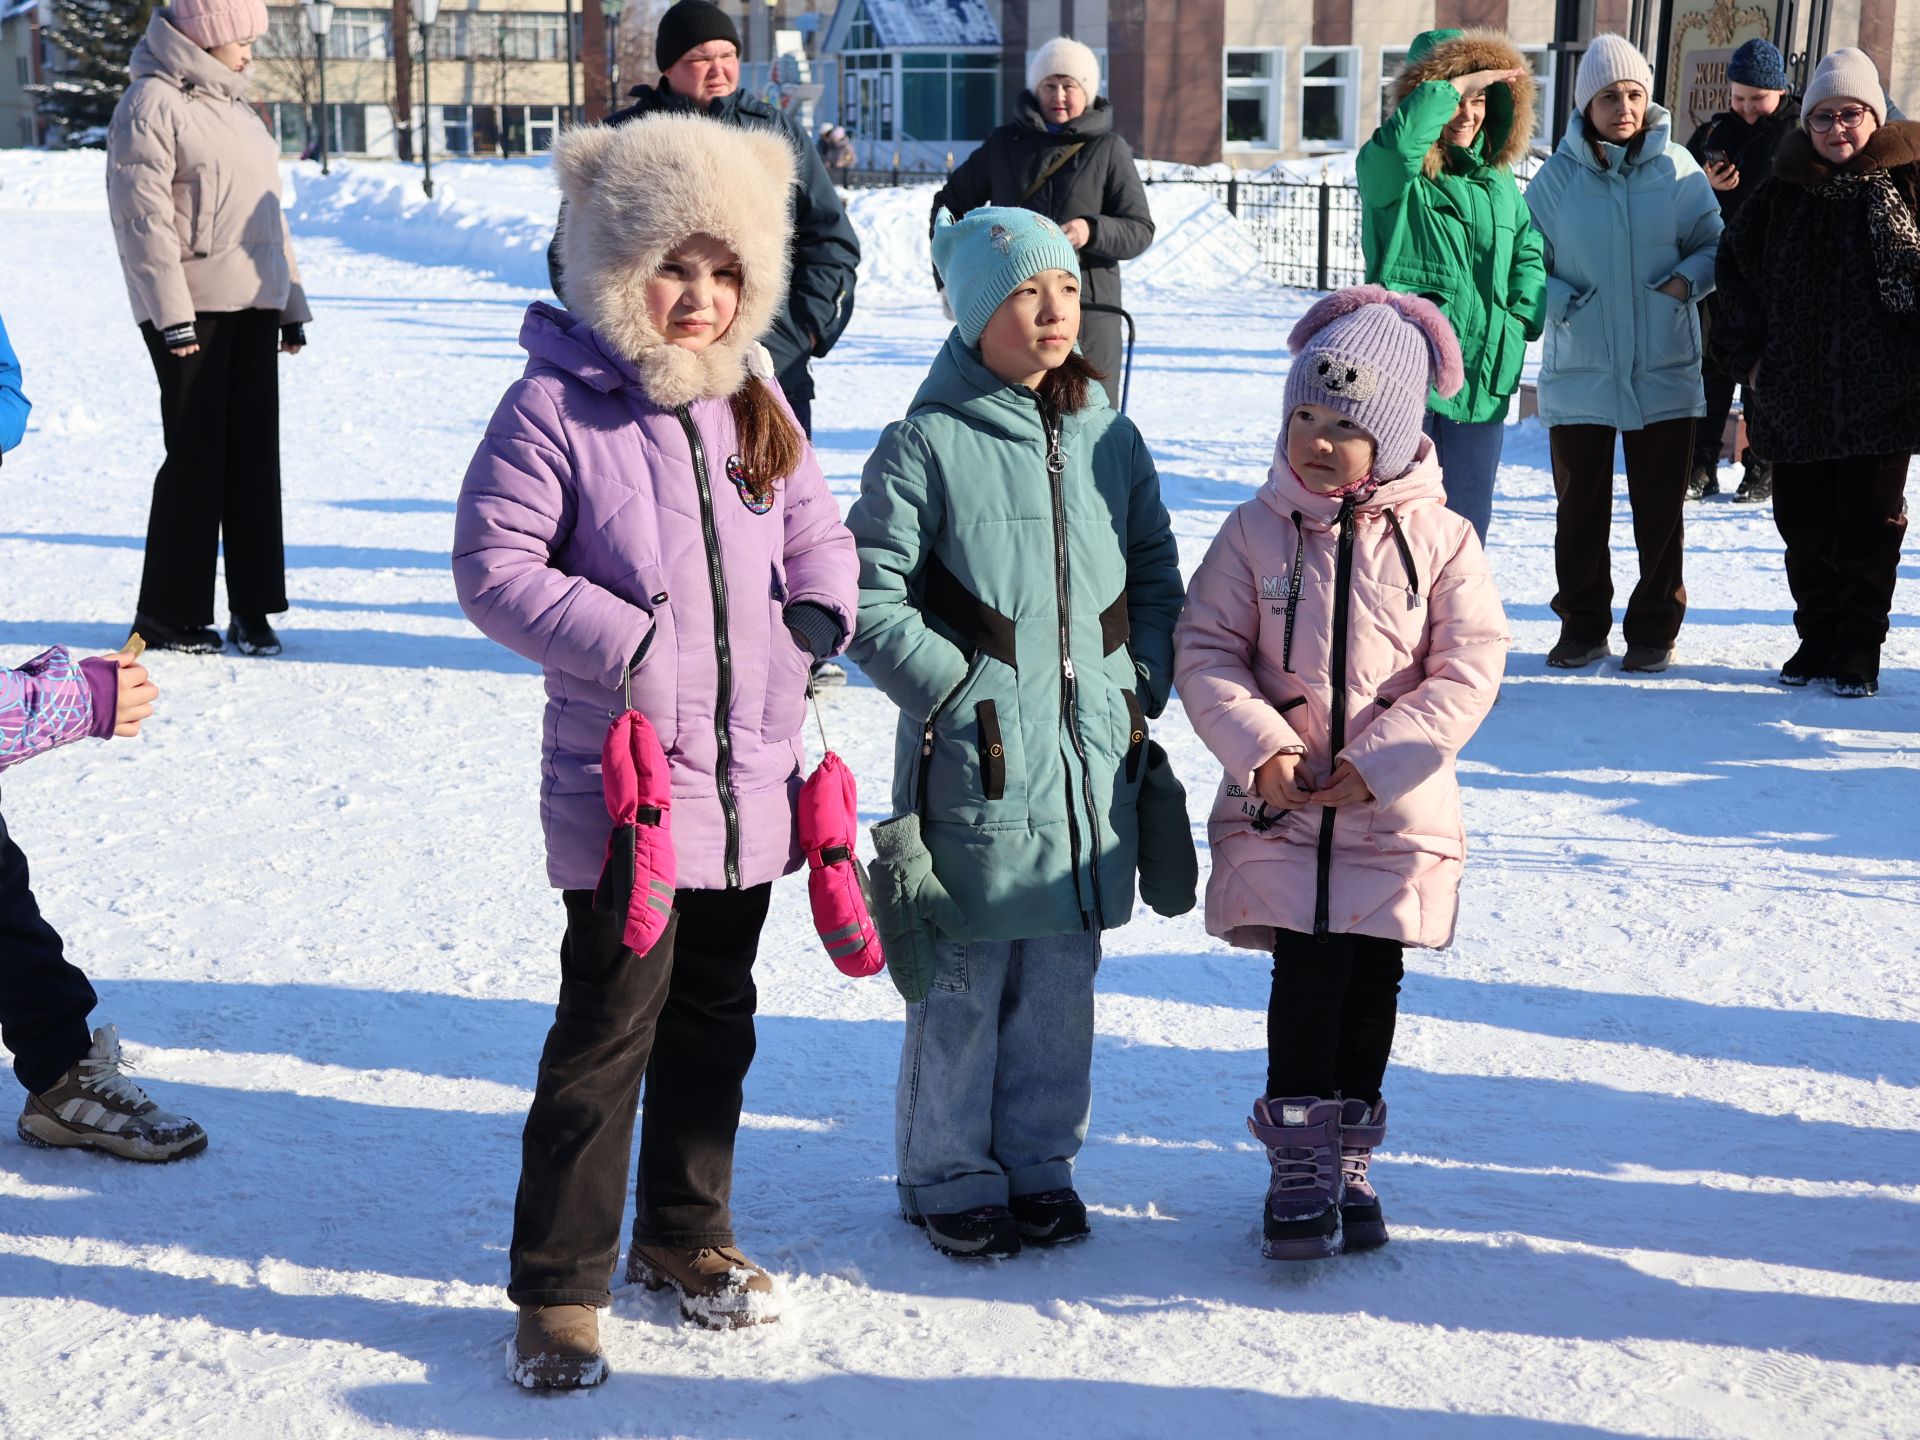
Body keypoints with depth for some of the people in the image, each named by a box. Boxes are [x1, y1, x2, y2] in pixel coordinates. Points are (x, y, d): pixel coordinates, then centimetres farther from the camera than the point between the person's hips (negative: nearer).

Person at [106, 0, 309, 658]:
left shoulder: (234, 106, 19)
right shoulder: (152, 104, -7)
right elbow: (143, 217, -13)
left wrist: (291, 302, 20)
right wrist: (171, 314, -19)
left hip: (252, 307, 8)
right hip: (192, 309, -7)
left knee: (255, 455, 5)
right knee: (197, 456, -4)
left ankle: (253, 608, 11)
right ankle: (167, 614, 6)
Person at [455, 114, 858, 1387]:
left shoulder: (754, 400, 8)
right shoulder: (556, 405, -11)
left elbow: (816, 532, 18)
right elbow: (495, 565, -13)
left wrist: (818, 616, -2)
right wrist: (625, 644, -19)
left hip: (750, 769, 6)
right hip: (625, 772, -6)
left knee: (715, 1011, 17)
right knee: (610, 1020, -4)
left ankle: (686, 1235, 34)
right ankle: (559, 1285, 9)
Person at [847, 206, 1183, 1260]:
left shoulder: (1108, 438, 8)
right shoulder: (929, 442, -8)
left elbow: (1156, 570, 18)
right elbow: (867, 595, -8)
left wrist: (1142, 683, 6)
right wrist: (958, 690, -11)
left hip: (1095, 761, 5)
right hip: (975, 762, -5)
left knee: (1062, 978, 13)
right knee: (962, 982, 3)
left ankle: (1039, 1161, 29)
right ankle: (949, 1176, 20)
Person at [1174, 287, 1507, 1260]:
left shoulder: (1439, 540, -3)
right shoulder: (1256, 531, -2)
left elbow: (1467, 669, -6)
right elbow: (1204, 649, -1)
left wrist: (1378, 762, -14)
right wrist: (1260, 749, -16)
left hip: (1397, 812, 1)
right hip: (1279, 808, -1)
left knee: (1372, 983, 9)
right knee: (1307, 975, -6)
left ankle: (1347, 1161, 24)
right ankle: (1298, 1166, 4)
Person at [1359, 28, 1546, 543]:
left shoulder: (1497, 178, 13)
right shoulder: (1391, 173, -6)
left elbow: (1529, 248, 18)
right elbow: (1397, 142, -29)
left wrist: (1522, 321, 3)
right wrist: (1455, 83, -19)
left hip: (1482, 380, 6)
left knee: (1467, 523, 12)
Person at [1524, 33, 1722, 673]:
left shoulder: (1676, 168, -1)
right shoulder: (1558, 175, -1)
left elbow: (1714, 244, 7)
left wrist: (1688, 279, -12)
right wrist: (1561, 302, -13)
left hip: (1665, 369, 0)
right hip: (1579, 372, 0)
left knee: (1660, 508, 5)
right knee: (1579, 506, 8)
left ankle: (1654, 630, 18)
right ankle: (1583, 625, 22)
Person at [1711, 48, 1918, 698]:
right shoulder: (1782, 192, 7)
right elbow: (1736, 268, 14)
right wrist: (1747, 352, 7)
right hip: (1797, 394, 3)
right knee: (1804, 523, 9)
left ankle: (1859, 648, 14)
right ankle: (1817, 638, 23)